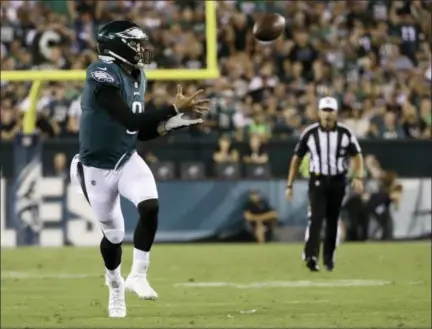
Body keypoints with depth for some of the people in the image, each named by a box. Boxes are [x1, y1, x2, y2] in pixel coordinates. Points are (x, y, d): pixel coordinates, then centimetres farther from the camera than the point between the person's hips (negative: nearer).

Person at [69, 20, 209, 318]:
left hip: (128, 159, 6)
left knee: (150, 206, -22)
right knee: (114, 234, 8)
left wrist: (173, 124, -7)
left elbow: (142, 132, 9)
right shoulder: (104, 76, -22)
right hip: (98, 167, -6)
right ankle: (115, 286, 38)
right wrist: (175, 108, -31)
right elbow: (131, 121, -31)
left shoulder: (137, 77, 4)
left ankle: (138, 276, -7)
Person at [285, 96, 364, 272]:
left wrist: (358, 177, -14)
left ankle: (329, 258, 22)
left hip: (338, 181, 2)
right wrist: (289, 185, 0)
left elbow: (357, 156, 4)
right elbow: (297, 158, 3)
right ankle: (311, 256, -28)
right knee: (316, 217, -17)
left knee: (333, 221, 9)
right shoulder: (309, 133, -3)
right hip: (317, 180, -2)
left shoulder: (345, 133, -1)